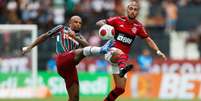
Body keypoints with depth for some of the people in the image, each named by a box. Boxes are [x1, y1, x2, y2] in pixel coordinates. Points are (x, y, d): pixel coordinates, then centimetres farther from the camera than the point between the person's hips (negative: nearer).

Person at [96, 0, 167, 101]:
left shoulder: (138, 26, 6)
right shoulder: (118, 20, -1)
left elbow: (148, 39, 14)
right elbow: (99, 23, 1)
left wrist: (158, 51, 2)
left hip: (123, 57, 4)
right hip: (111, 51, -4)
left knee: (120, 89, 0)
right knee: (121, 54, -42)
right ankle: (122, 69, -72)